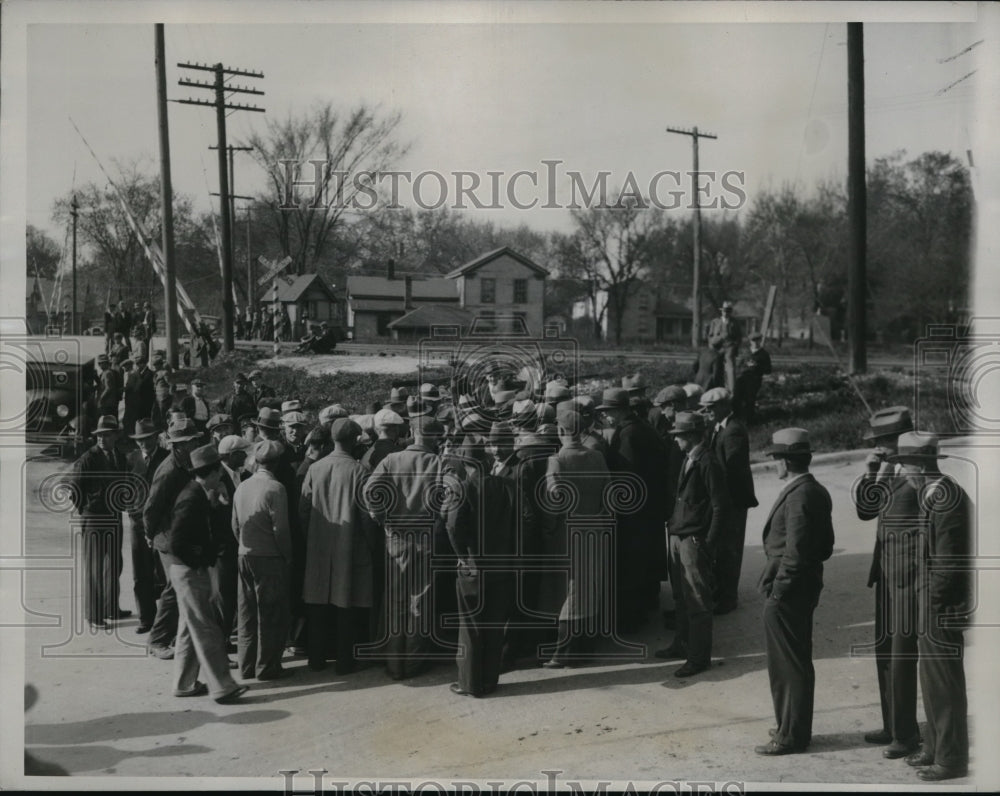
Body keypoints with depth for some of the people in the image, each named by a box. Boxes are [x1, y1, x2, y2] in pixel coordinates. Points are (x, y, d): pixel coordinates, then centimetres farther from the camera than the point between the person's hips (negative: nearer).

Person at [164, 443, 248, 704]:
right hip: (190, 571, -10)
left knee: (190, 629, 17)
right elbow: (177, 542, -26)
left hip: (192, 570, 10)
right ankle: (222, 688, -1)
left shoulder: (197, 494, 8)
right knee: (206, 630, -6)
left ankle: (184, 684, 26)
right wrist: (197, 562, -16)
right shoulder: (192, 498, -22)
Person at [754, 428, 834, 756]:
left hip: (787, 591, -10)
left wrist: (777, 590, -17)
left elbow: (795, 551, -23)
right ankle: (794, 727, 30)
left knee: (787, 664, 0)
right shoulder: (817, 492, 9)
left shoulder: (799, 496, -21)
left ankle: (791, 735, 9)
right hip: (807, 585, 10)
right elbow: (826, 546, 15)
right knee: (797, 661, 18)